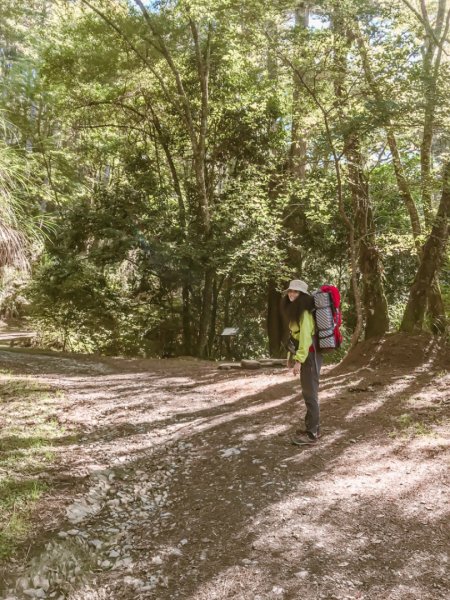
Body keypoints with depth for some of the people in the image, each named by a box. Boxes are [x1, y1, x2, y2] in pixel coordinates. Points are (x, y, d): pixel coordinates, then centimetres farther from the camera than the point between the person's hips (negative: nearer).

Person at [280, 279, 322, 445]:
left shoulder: (304, 312, -16)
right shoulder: (296, 311, 15)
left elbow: (306, 337, -23)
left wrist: (299, 360, -26)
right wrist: (291, 354, 16)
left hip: (309, 355, -10)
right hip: (306, 355, 10)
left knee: (310, 393, -6)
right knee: (309, 392, 15)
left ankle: (311, 434, -1)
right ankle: (313, 427, 24)